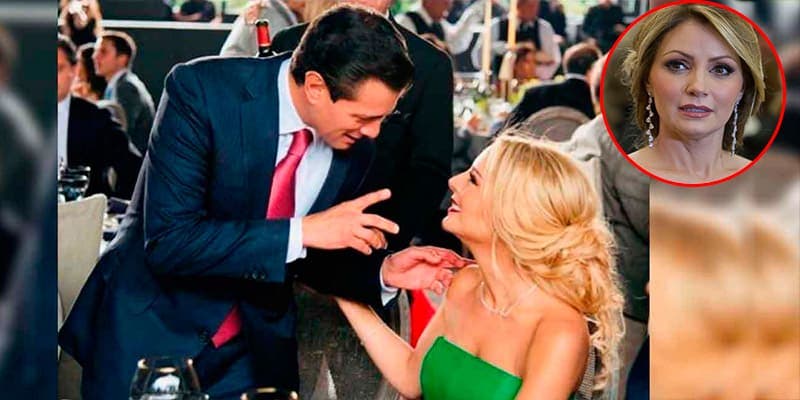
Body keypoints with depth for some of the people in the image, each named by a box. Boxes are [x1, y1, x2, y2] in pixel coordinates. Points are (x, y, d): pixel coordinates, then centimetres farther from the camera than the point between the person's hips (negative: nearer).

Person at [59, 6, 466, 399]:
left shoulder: (354, 144, -7)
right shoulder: (202, 90, -21)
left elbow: (311, 257, 7)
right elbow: (168, 242, -27)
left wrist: (384, 273, -11)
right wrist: (302, 231, -30)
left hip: (254, 346, 4)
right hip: (149, 327, -4)